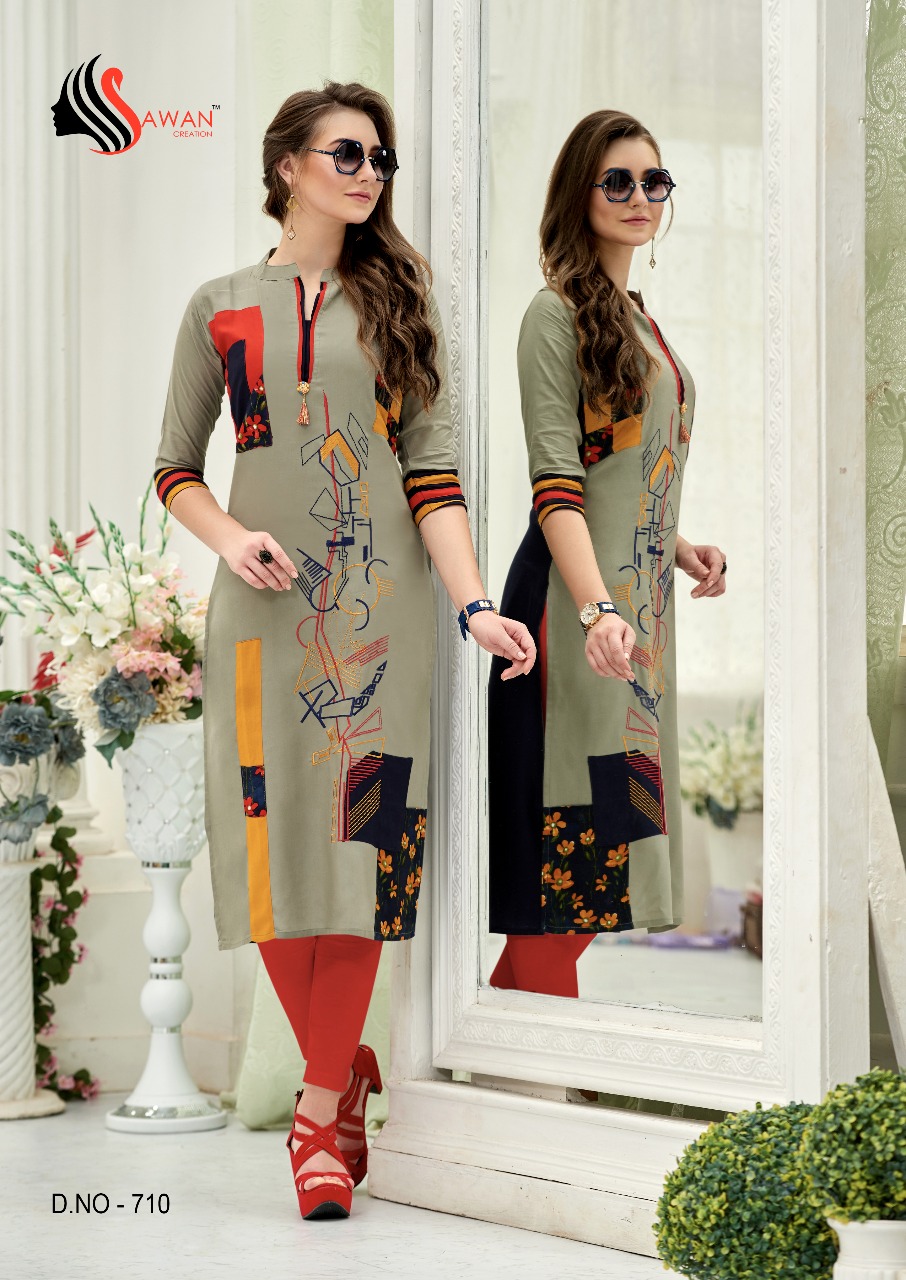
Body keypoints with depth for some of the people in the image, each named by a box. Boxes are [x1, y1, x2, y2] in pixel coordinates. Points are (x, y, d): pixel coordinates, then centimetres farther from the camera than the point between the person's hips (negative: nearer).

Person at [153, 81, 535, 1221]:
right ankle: (343, 1063, 19)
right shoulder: (221, 308, 8)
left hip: (381, 605, 0)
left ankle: (323, 1110, 5)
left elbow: (433, 473, 2)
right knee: (272, 844, -1)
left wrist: (473, 605, -10)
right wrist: (228, 535, -10)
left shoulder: (397, 303, 8)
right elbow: (176, 469, 10)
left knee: (357, 848, -3)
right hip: (263, 603, 0)